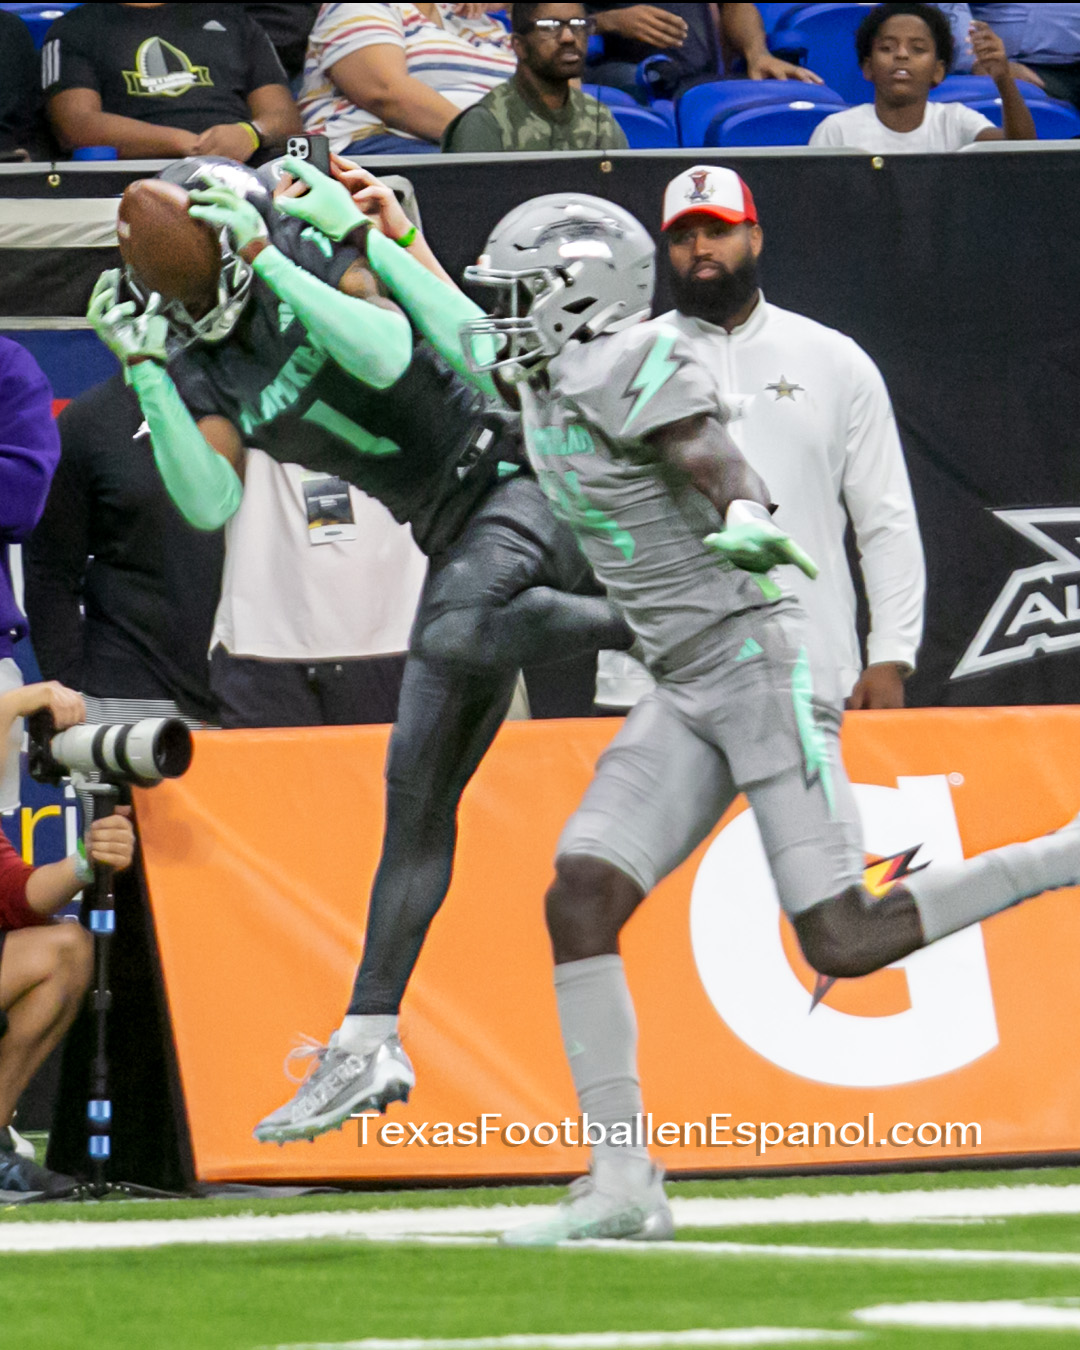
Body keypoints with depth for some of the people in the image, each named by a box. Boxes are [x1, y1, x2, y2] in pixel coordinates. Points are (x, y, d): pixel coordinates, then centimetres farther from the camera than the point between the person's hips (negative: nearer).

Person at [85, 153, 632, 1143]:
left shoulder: (322, 253, -10)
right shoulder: (208, 373, 6)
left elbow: (386, 355, -28)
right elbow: (210, 504, -8)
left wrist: (270, 264, -29)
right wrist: (146, 373, -14)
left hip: (523, 483, -7)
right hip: (459, 536, 7)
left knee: (457, 638, -38)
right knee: (418, 792, 5)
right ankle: (371, 1041, 5)